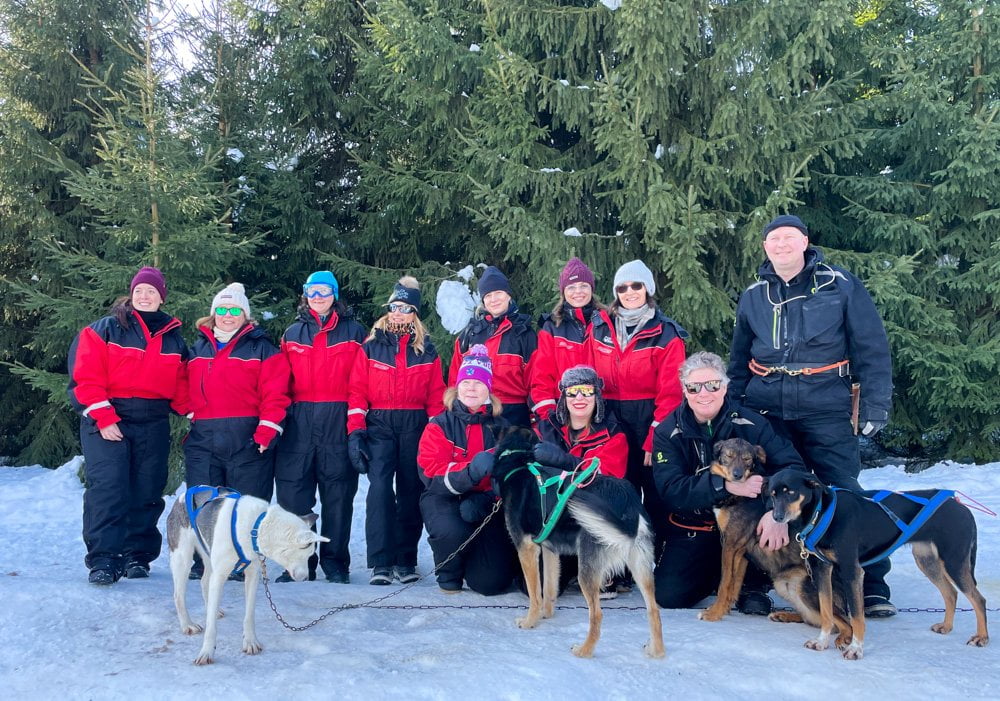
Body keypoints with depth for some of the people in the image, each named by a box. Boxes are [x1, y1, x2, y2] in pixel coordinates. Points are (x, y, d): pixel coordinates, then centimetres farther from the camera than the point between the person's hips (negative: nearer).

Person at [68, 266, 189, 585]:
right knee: (107, 488, -12)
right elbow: (86, 377, -7)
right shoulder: (104, 330, 1)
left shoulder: (174, 337, 13)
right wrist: (103, 418, -15)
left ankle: (138, 556, 18)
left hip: (153, 426, 4)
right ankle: (103, 560, -10)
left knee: (146, 492, 7)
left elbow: (181, 384, 13)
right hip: (106, 421, -4)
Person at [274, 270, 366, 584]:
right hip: (299, 421, 2)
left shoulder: (353, 331, 9)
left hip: (339, 421, -2)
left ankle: (335, 562, 8)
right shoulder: (292, 334, 16)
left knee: (338, 492, 0)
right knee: (293, 490, -1)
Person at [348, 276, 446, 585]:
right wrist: (355, 431, -8)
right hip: (379, 425, -1)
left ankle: (405, 561, 14)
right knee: (379, 486, -16)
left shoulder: (426, 350, 10)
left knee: (411, 491, 5)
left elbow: (436, 396, 8)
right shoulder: (371, 347, 8)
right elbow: (357, 391, 3)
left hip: (416, 427, 1)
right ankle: (381, 562, -15)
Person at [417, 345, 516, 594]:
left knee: (493, 581, -13)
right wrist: (469, 473, -33)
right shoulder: (440, 426, -1)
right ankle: (448, 574, 0)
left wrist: (485, 499, -21)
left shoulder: (501, 428, 6)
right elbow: (431, 473, -14)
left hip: (486, 504, 2)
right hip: (445, 499, -2)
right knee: (451, 531, -37)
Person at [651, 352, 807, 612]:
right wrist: (725, 485, -38)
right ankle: (719, 571, 16)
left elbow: (791, 465, -22)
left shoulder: (750, 423, -10)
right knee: (668, 595, -19)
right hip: (693, 530, 1)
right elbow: (670, 490, -21)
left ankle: (753, 585, -6)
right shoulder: (667, 433, -9)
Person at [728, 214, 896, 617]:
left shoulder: (841, 286, 1)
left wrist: (875, 405, -7)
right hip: (765, 411, 4)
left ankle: (872, 587, 4)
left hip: (825, 411, -3)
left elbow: (872, 349, 0)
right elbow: (738, 361, 20)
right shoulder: (753, 297, 11)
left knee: (844, 493, -7)